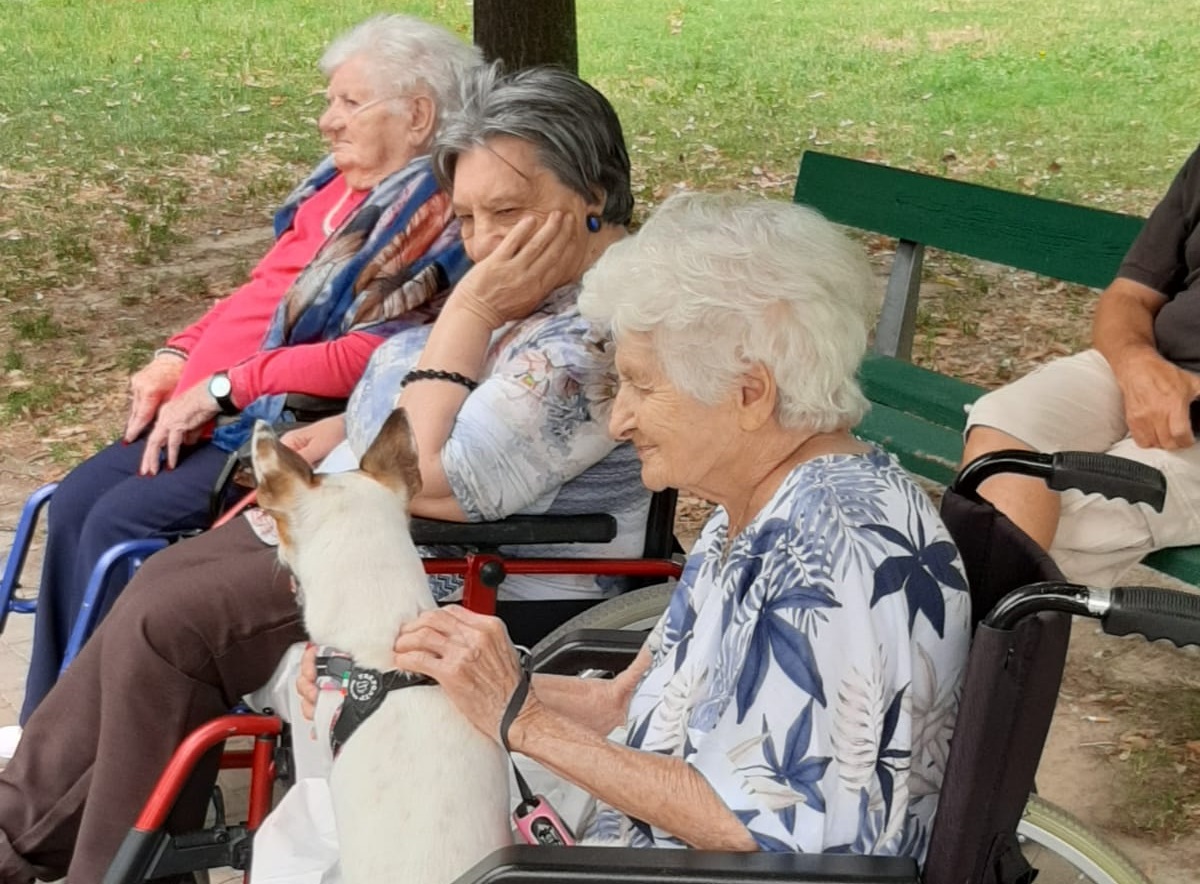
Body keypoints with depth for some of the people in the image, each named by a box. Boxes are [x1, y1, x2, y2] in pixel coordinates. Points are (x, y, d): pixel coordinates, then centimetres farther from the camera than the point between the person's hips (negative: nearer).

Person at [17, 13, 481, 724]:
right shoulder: (335, 188, 14)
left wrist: (219, 388, -21)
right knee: (76, 501, -2)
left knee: (120, 522, -19)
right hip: (214, 416, 9)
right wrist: (177, 357, 7)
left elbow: (371, 355, -24)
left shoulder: (439, 219, -15)